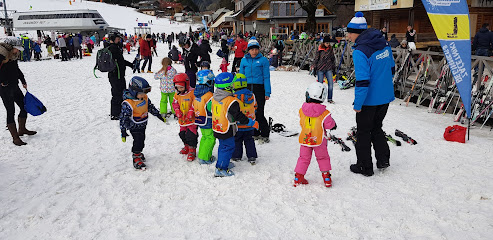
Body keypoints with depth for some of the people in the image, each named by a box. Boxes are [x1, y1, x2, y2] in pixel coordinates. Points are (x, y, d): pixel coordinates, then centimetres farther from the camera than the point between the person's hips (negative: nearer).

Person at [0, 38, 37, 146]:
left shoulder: (13, 56, 7)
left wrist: (23, 81, 21)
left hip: (14, 86, 8)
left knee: (24, 107, 13)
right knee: (11, 112, -5)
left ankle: (22, 129, 34)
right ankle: (15, 138, 1)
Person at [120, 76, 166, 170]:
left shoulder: (145, 98, -5)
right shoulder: (128, 103, -26)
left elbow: (151, 107, 11)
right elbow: (123, 117, -22)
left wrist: (159, 116, 15)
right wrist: (123, 131, -21)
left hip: (143, 125, 7)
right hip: (134, 127, -7)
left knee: (142, 139, 18)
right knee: (138, 141, -8)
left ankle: (138, 152, 41)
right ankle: (136, 159, 6)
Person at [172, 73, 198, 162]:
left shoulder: (192, 92, -15)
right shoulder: (177, 94, 4)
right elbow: (175, 103, 9)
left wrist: (190, 114, -20)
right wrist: (178, 112, -6)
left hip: (192, 119, -6)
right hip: (182, 119, 7)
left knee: (191, 135, -7)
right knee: (182, 134, 17)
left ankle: (192, 150, 9)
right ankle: (187, 146, 40)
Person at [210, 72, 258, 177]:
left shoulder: (214, 97, -1)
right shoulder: (231, 101, -25)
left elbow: (212, 110, 14)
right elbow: (239, 116, -21)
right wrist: (252, 122, -11)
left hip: (217, 128, 8)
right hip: (226, 130, -8)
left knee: (223, 146, 24)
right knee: (228, 147, 3)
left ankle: (222, 162, 38)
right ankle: (221, 169, 6)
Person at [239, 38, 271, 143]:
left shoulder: (263, 60, 0)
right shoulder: (244, 60, 9)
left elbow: (266, 76, -1)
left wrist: (267, 92, -6)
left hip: (259, 88, -4)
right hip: (247, 88, 4)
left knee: (259, 113, -5)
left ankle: (265, 135, 9)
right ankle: (255, 133, 23)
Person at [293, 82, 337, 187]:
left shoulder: (302, 110, -6)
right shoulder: (324, 113, -15)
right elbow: (330, 126, -8)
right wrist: (334, 124, 13)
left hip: (304, 139, 2)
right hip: (319, 140, -2)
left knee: (304, 158, 15)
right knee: (323, 158, 17)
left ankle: (298, 177, 16)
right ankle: (326, 178, 20)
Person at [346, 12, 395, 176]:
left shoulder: (360, 51, -22)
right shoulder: (384, 44, 3)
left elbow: (362, 81, -25)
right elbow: (391, 69, 13)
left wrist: (357, 104, -17)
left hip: (369, 100, -7)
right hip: (386, 97, 7)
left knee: (363, 132, 9)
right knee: (376, 127, 25)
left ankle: (365, 167, 20)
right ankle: (383, 159, 25)